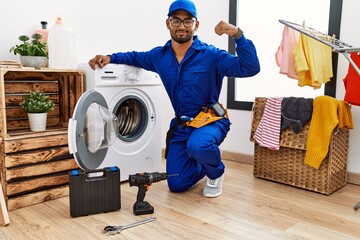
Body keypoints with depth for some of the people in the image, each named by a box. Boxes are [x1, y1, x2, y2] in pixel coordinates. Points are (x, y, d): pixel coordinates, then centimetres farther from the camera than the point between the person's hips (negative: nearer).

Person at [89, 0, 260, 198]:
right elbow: (136, 57, 21)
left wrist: (237, 35, -30)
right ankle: (203, 166, 36)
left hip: (211, 121, -4)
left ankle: (216, 172, -3)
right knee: (176, 185, 3)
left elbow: (250, 68, -20)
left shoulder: (211, 55, -14)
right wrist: (110, 58, 6)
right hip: (180, 125, 5)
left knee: (197, 146, -40)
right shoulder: (159, 55, 1)